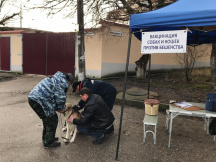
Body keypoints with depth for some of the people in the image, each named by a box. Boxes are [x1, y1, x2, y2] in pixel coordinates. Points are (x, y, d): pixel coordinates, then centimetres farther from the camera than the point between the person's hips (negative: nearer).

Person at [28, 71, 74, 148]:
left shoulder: (54, 78, 26)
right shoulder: (63, 83, -5)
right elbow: (61, 97, -6)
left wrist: (56, 108, 25)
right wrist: (61, 108, 13)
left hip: (32, 97, 10)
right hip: (39, 100, -10)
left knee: (47, 118, 24)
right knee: (52, 119, 4)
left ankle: (46, 138, 39)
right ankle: (48, 142, 16)